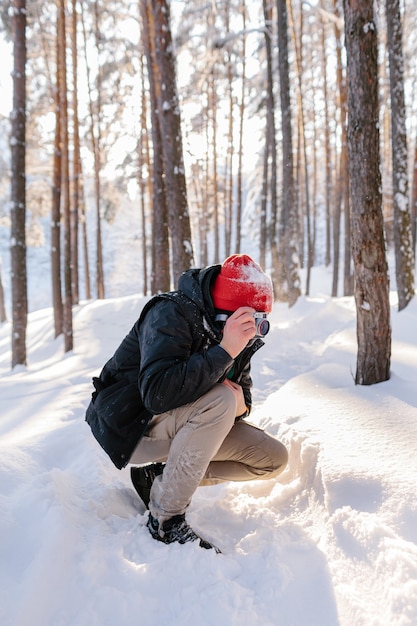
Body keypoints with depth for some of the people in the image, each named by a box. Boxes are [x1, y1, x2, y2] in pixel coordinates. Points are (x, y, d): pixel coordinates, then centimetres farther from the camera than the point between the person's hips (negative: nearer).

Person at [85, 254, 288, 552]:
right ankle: (166, 519, -19)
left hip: (178, 428, 8)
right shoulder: (172, 314, -24)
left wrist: (240, 402, -19)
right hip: (132, 427, -8)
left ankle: (159, 476, 3)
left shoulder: (236, 335, 0)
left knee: (274, 459, -1)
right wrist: (224, 351, -38)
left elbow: (242, 392, 6)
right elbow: (157, 393, -37)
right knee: (220, 401, -34)